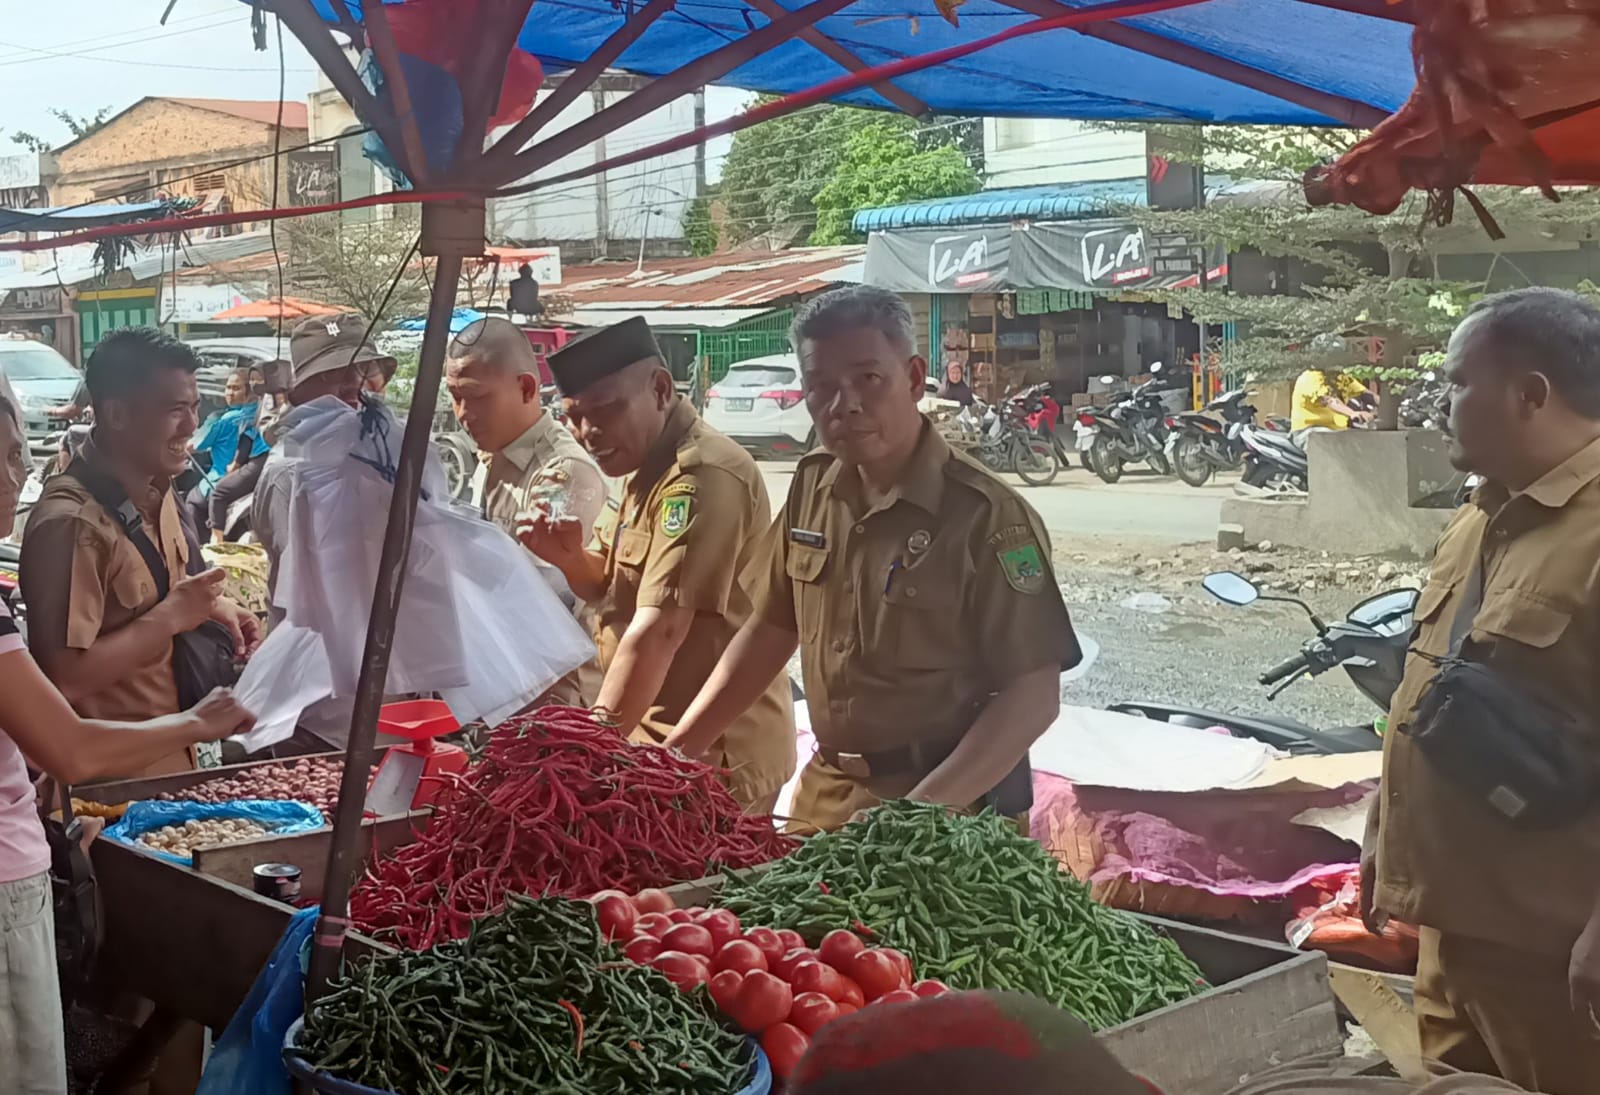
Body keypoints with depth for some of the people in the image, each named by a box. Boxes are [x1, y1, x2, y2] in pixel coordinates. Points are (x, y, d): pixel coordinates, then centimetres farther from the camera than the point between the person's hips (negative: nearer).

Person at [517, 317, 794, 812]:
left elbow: (658, 629, -27)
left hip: (712, 752, -10)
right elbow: (619, 592, 21)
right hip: (671, 743, 10)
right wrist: (571, 559, 0)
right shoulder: (649, 468, 13)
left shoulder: (702, 476, -21)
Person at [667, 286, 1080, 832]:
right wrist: (675, 752, 7)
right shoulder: (813, 486, 1)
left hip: (949, 810, -6)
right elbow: (772, 629, 11)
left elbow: (1033, 696, -18)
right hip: (824, 796, 6)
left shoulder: (985, 518, -18)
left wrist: (920, 814, -27)